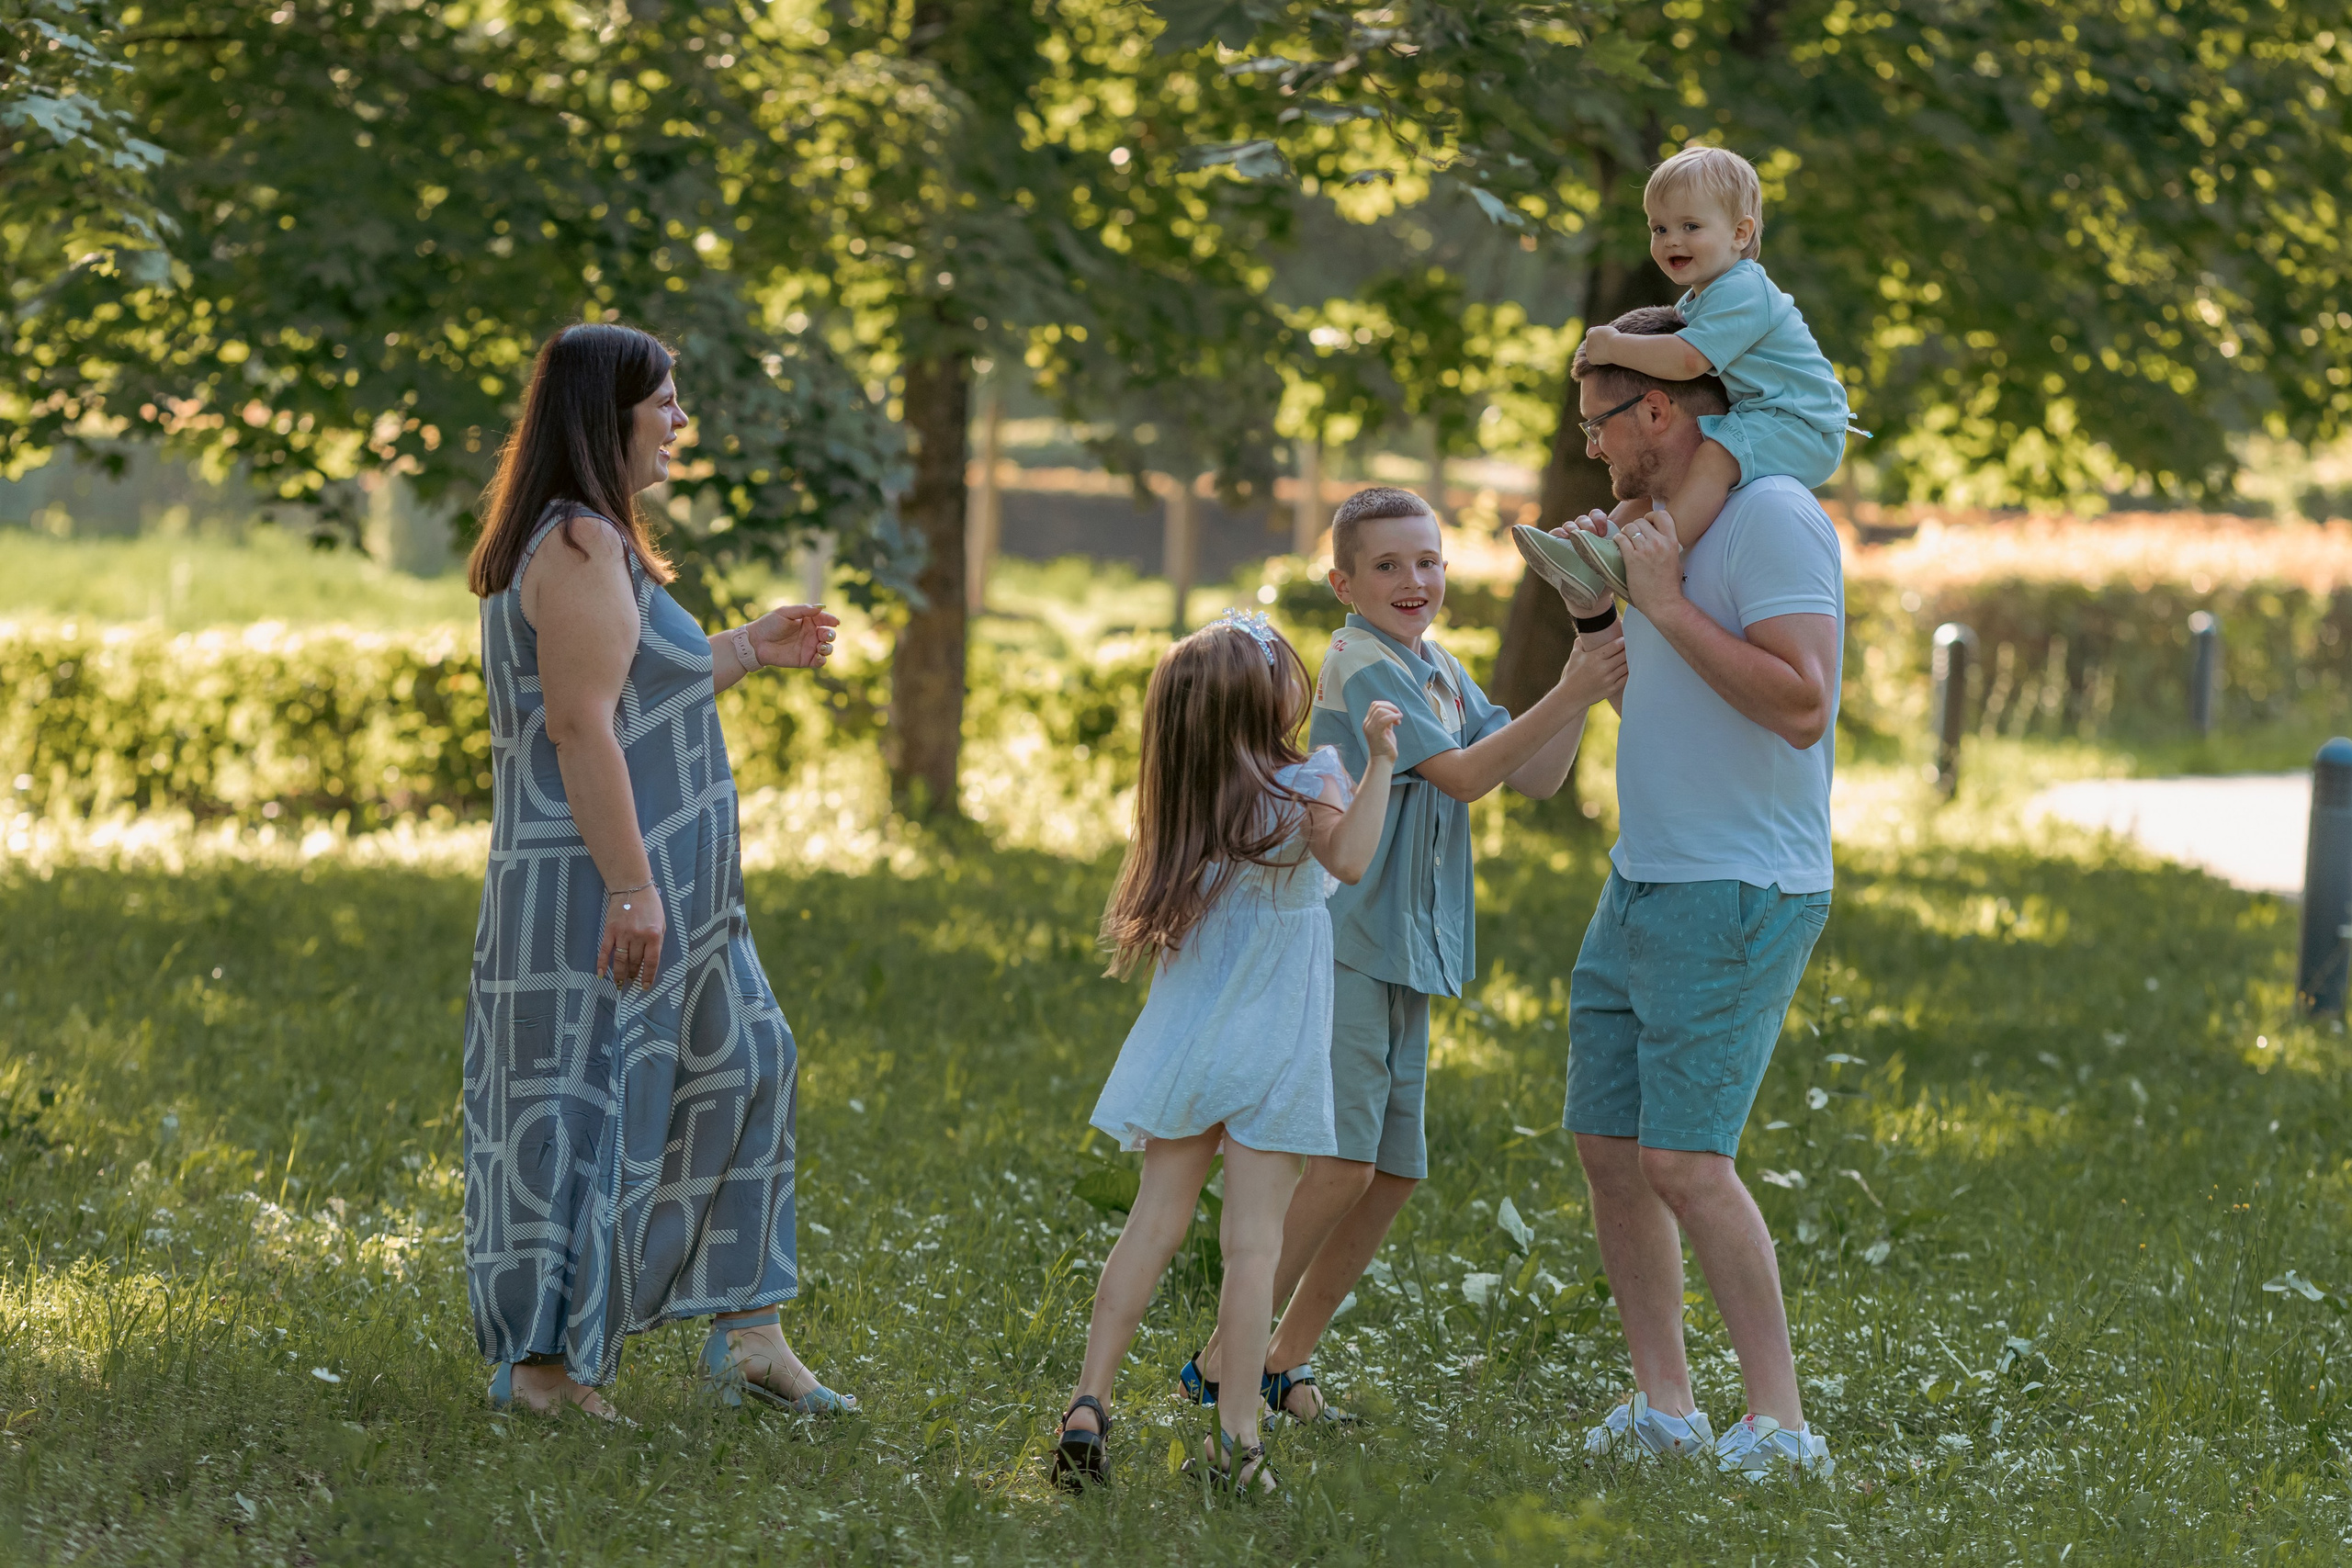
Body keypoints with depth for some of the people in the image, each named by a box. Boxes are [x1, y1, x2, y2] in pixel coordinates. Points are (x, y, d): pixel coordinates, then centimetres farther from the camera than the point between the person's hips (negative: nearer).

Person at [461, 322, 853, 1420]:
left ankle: (744, 1333, 19)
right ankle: (542, 1364, 4)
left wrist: (748, 650, 26)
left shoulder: (591, 542, 16)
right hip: (599, 887, -11)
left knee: (742, 1073, 15)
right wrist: (630, 889, -25)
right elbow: (580, 725, -23)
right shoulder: (580, 548, -17)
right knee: (586, 1111, -4)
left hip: (653, 887, 11)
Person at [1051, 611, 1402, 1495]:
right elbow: (1347, 857, -28)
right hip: (1269, 1058, -5)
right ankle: (1236, 1439, -6)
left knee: (1154, 1224, 7)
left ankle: (1088, 1407, 1)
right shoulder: (1301, 790, -10)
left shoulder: (1190, 804, 7)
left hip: (1183, 1048, 5)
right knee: (1252, 1240, -4)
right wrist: (1378, 763, -26)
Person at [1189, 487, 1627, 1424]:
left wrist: (1584, 680, -2)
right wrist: (1567, 697, -21)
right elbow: (1461, 776, -17)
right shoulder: (1362, 665, -11)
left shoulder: (1441, 671, 16)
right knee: (1340, 1160, -17)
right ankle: (1225, 1361, -11)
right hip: (1337, 946, -9)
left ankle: (1287, 1357, 18)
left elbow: (1537, 778, 12)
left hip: (1403, 956, 9)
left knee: (1394, 1173, 8)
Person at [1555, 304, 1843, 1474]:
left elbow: (1800, 707, -25)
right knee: (1606, 1146, 8)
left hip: (1737, 896, -10)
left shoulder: (1772, 517, -15)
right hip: (1642, 884, 10)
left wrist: (1664, 604, -21)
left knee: (1683, 1159, -15)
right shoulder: (1674, 525, 15)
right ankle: (1663, 1406, 15)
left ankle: (1780, 1423, -10)